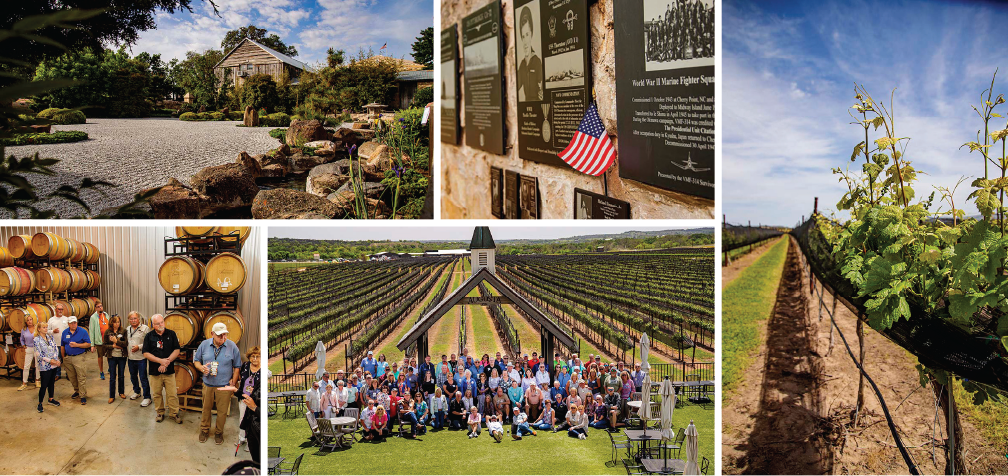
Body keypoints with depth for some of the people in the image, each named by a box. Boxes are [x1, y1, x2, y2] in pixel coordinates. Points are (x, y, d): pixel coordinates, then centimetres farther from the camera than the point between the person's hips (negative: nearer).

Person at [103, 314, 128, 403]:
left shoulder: (123, 331, -4)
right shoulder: (107, 332, -1)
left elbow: (126, 343, -11)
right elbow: (105, 344, 0)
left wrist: (117, 341, -20)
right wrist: (113, 346, -15)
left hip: (122, 356, 0)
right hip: (112, 357, 0)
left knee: (121, 376, 13)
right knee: (112, 377, 3)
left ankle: (121, 392, 29)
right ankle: (112, 396, 11)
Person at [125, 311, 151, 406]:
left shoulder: (145, 328, -8)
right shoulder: (127, 329, 12)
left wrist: (139, 347, -20)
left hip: (141, 358, -6)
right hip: (130, 358, 6)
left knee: (143, 378, -5)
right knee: (133, 376, 19)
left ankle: (147, 397, 1)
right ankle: (137, 392, 39)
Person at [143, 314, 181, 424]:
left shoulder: (171, 334, 3)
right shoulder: (149, 336, 2)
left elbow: (177, 350, 0)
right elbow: (146, 354, -3)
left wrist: (167, 362, -13)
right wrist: (161, 361, -14)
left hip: (169, 370, 0)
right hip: (154, 370, 1)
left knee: (172, 394, 0)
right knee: (157, 393, 8)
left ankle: (174, 413, 13)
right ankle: (160, 413, 24)